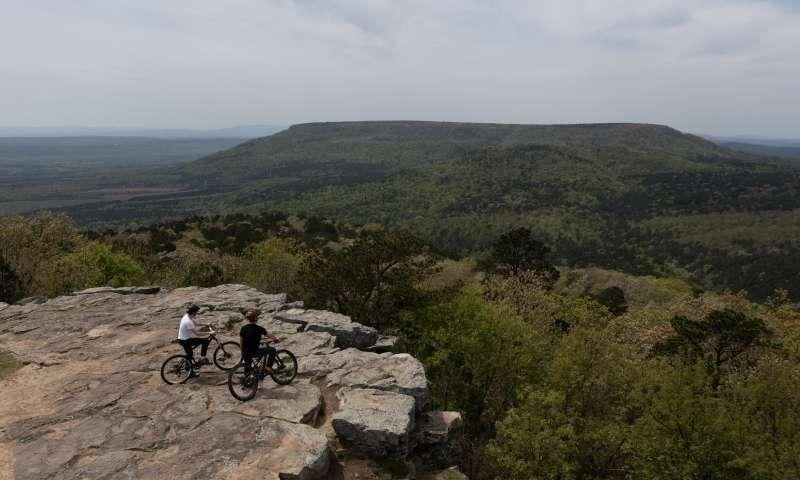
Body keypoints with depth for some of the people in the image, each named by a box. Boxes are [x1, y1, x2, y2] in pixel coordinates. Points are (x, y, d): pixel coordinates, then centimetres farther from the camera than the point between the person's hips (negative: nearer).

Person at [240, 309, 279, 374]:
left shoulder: (243, 328, 2)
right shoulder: (259, 329, -11)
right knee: (272, 350, 9)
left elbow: (242, 341, 10)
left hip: (245, 354, 6)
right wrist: (276, 339, 22)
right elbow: (269, 336, 3)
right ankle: (269, 367, 6)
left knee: (247, 368, 29)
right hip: (254, 353, -5)